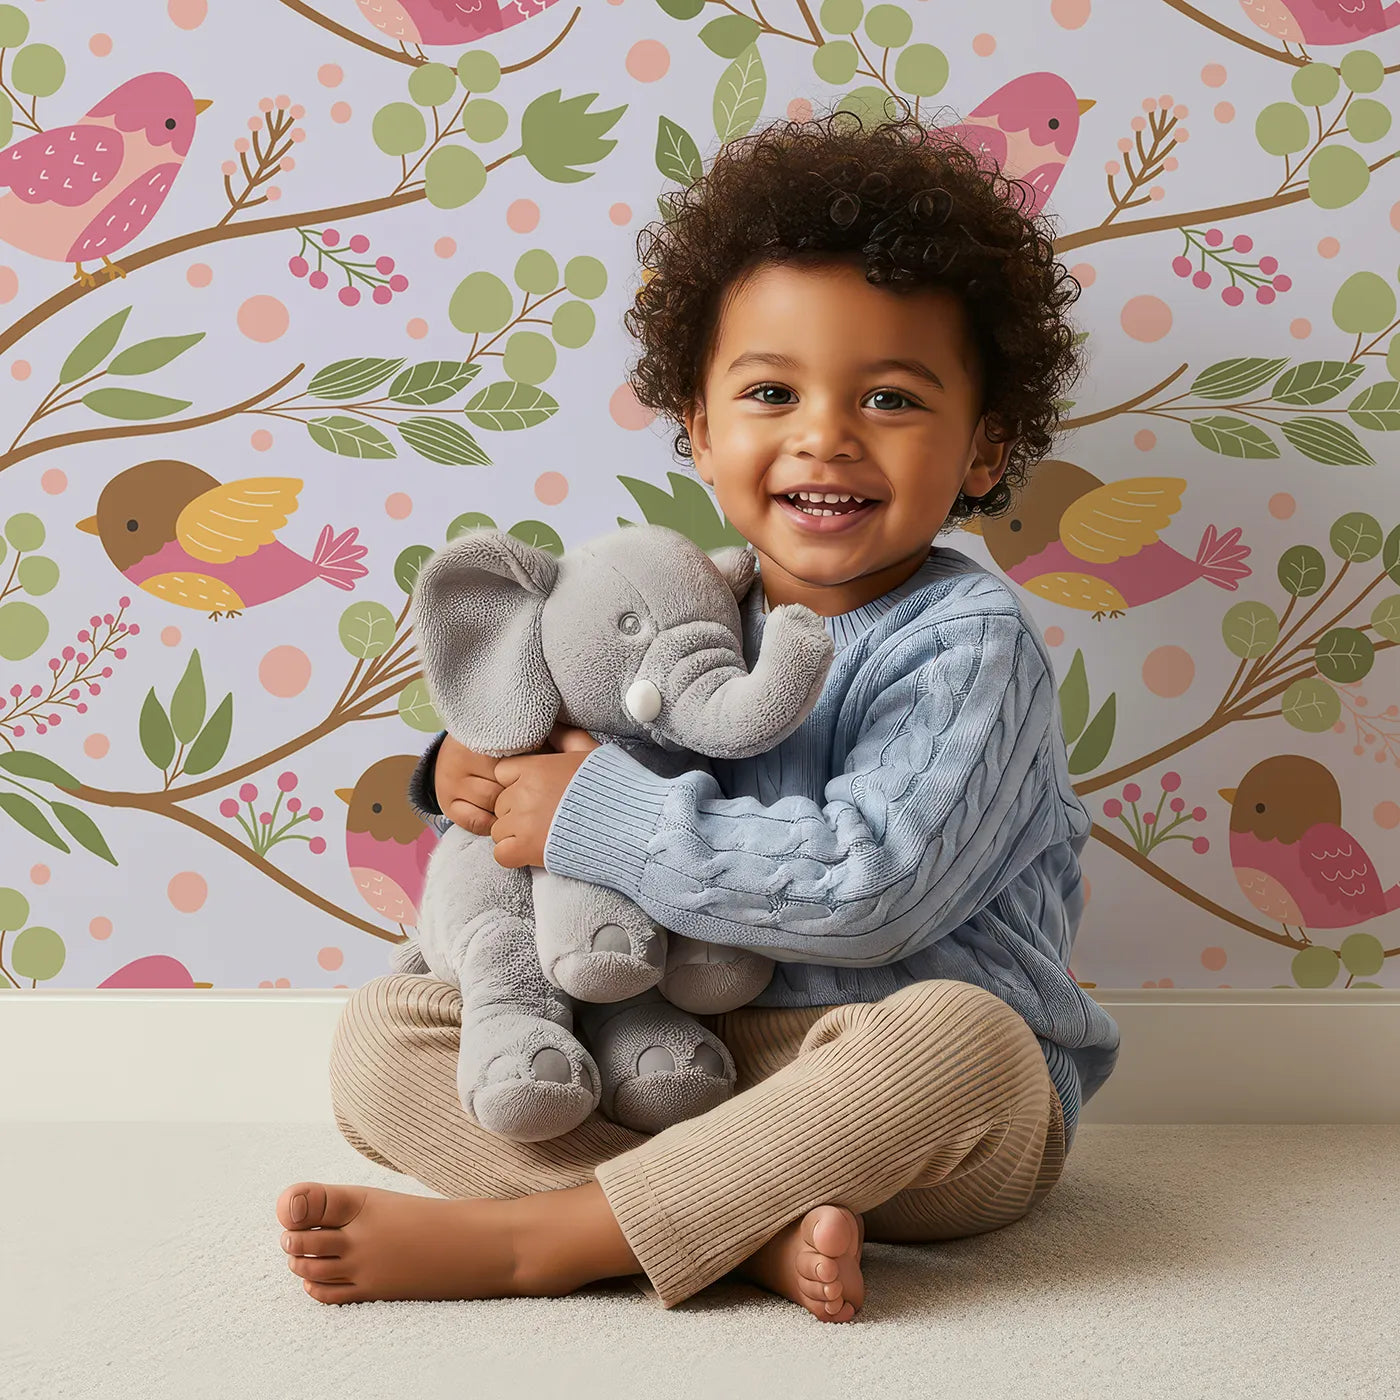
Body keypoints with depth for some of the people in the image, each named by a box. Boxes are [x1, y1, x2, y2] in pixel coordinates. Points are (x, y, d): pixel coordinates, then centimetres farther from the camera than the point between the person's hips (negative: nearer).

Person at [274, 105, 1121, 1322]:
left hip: (930, 1124, -5)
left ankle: (516, 1239, -28)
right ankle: (749, 1222, -27)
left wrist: (596, 813, -20)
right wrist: (476, 766, -3)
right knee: (381, 1038, -7)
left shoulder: (968, 640, -11)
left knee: (953, 1037, -39)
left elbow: (868, 886, -26)